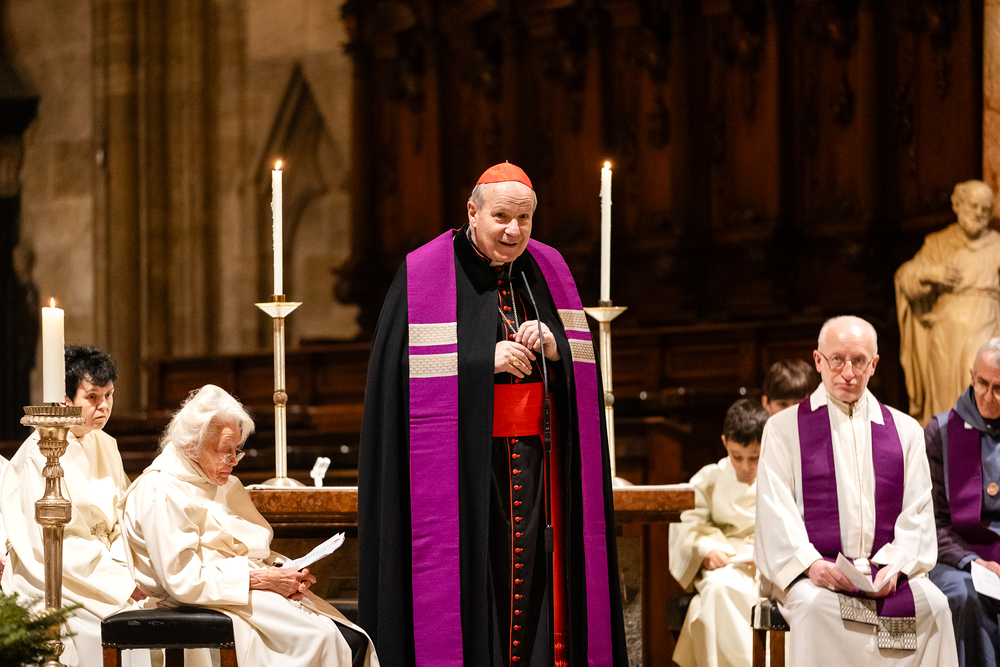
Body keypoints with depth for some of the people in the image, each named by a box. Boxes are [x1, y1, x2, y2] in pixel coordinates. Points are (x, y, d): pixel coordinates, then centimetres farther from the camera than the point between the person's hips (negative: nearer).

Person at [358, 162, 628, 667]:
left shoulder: (548, 273, 12)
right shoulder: (425, 277, -3)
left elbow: (583, 366, 11)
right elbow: (406, 373, -10)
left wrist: (552, 346, -10)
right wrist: (487, 359, -17)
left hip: (533, 463, 4)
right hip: (464, 466, -4)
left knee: (530, 580, 1)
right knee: (472, 582, -7)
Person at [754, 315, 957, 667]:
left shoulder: (905, 431, 18)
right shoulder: (784, 428, 12)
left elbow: (917, 512, 9)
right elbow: (775, 511, 1)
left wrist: (896, 563, -11)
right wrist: (810, 563, -17)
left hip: (887, 571, 2)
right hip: (812, 572, -2)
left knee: (932, 603, -29)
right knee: (815, 605, -36)